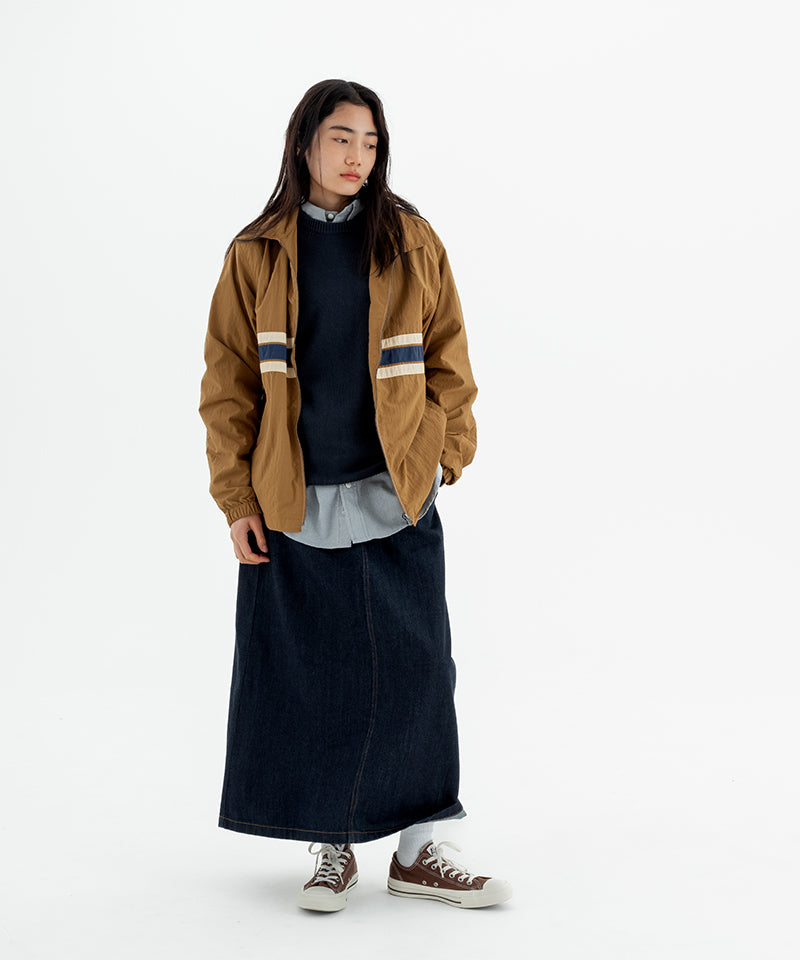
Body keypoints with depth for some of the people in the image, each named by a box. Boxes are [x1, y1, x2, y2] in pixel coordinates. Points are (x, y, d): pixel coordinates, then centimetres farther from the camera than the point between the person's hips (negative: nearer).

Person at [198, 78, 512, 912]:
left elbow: (446, 358, 8)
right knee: (309, 678, 4)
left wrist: (449, 451, -1)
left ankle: (416, 849, 15)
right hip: (294, 504, 0)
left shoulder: (410, 241, 4)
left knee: (414, 673, 3)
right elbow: (228, 382, 2)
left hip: (397, 498, 1)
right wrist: (236, 498, -3)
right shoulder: (257, 253, 1)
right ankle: (332, 849, 19)